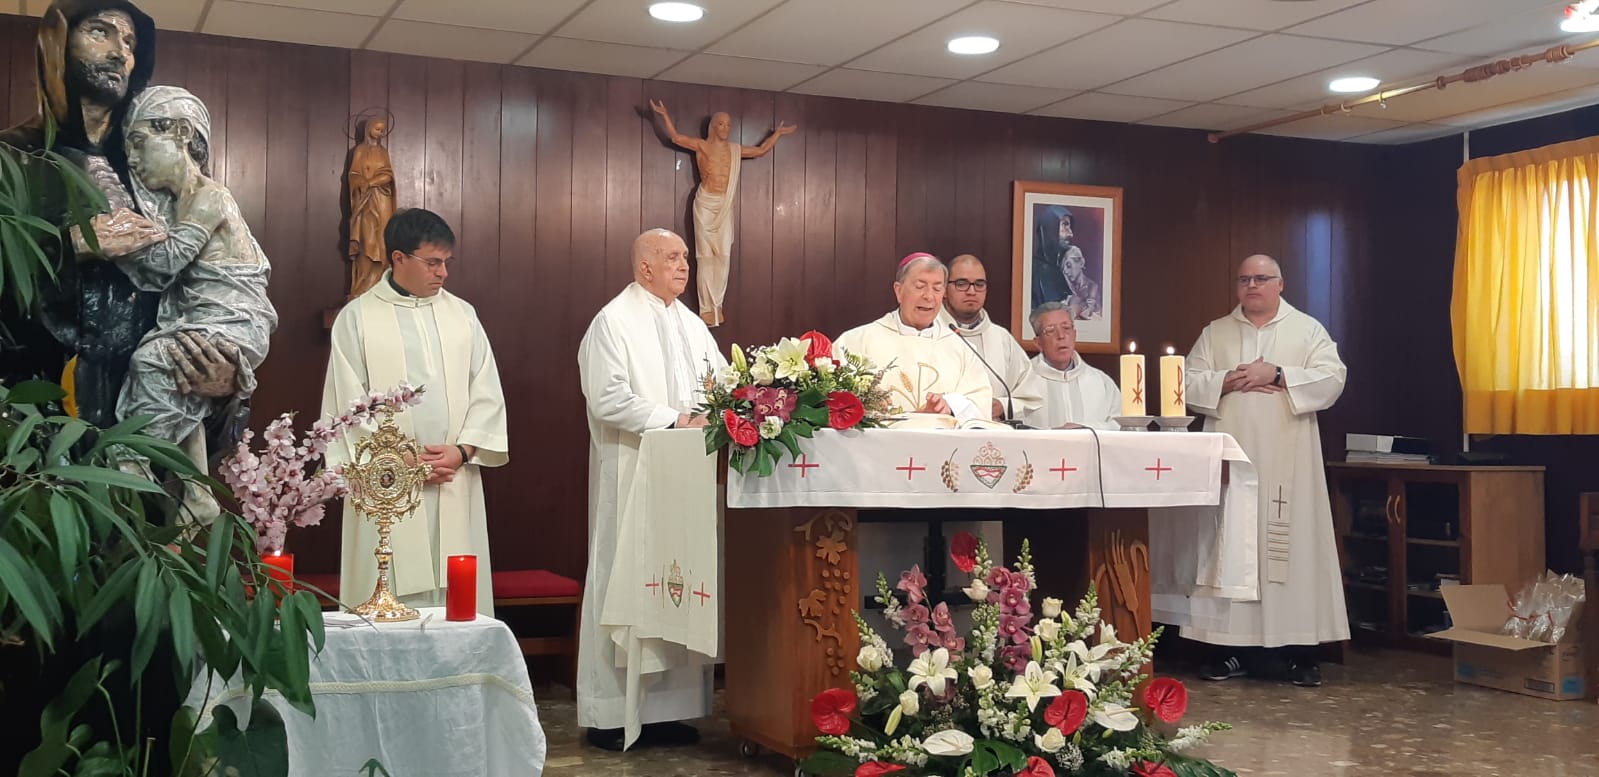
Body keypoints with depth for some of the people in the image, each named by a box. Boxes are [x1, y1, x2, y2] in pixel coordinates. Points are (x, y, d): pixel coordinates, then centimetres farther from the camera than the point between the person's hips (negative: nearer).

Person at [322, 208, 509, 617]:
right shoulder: (356, 318, 2)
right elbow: (348, 403, -2)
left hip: (456, 482, 3)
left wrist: (463, 449, -7)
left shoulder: (462, 314, 11)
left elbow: (487, 394, 8)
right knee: (394, 597, -4)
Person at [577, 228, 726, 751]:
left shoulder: (691, 324, 16)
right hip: (633, 474, -7)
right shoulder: (613, 322, -6)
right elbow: (608, 399, -16)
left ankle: (667, 706, 12)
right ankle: (611, 714, 7)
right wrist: (675, 421, -20)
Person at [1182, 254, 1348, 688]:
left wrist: (1277, 374, -13)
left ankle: (1298, 649, 2)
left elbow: (1332, 379, -4)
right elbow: (1189, 385, 5)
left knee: (1292, 544, -3)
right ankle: (1231, 648, 3)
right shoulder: (1215, 333, 13)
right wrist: (1230, 381, -11)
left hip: (1287, 461, -1)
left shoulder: (1307, 330, 9)